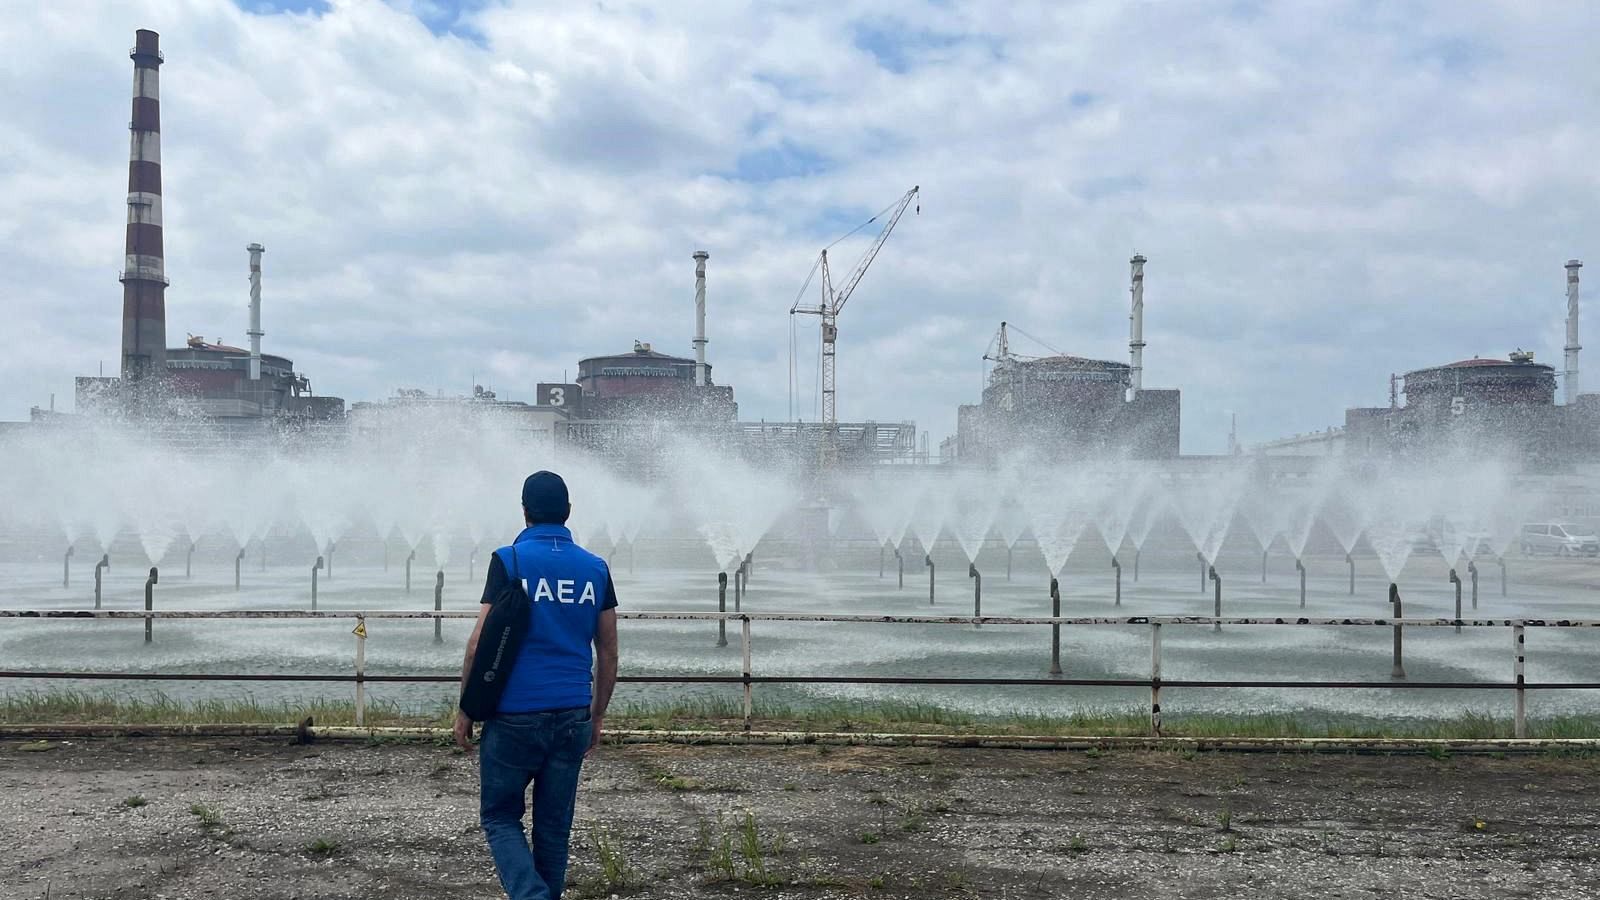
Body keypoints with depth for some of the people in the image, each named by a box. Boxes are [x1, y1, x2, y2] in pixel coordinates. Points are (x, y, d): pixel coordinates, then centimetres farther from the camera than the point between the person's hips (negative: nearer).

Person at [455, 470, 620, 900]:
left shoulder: (508, 560, -6)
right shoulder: (596, 568, 6)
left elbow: (481, 643, -9)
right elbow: (608, 655, 9)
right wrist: (597, 715, 19)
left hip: (515, 715, -3)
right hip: (573, 717, 4)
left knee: (499, 817, 10)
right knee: (554, 825, 13)